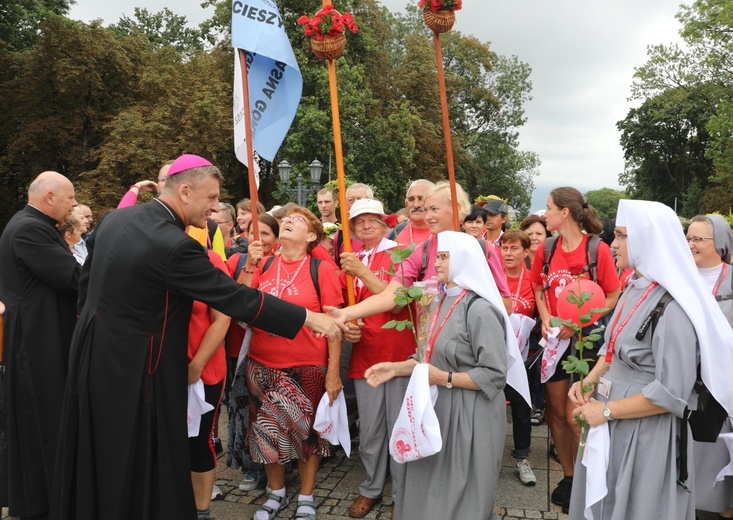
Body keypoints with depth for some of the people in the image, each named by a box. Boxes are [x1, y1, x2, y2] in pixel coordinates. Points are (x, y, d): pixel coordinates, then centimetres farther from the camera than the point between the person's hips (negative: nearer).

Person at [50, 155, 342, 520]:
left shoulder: (114, 219, 0)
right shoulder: (174, 245, -26)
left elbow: (86, 280, 11)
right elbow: (237, 299, -24)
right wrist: (309, 318, -18)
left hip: (93, 351, 8)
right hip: (132, 367, -8)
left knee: (96, 458, 24)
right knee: (138, 463, 10)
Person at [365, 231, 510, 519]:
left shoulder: (479, 309, -20)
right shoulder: (445, 302, 7)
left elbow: (495, 375, -22)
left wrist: (445, 379, -21)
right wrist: (397, 368, 2)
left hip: (471, 414, -8)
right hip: (441, 408, 8)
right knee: (432, 490, 20)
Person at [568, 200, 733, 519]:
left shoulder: (672, 308, -24)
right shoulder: (635, 288, 3)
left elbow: (671, 394, -24)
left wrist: (606, 410, -17)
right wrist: (588, 381, -2)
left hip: (646, 433, -8)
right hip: (612, 424, 8)